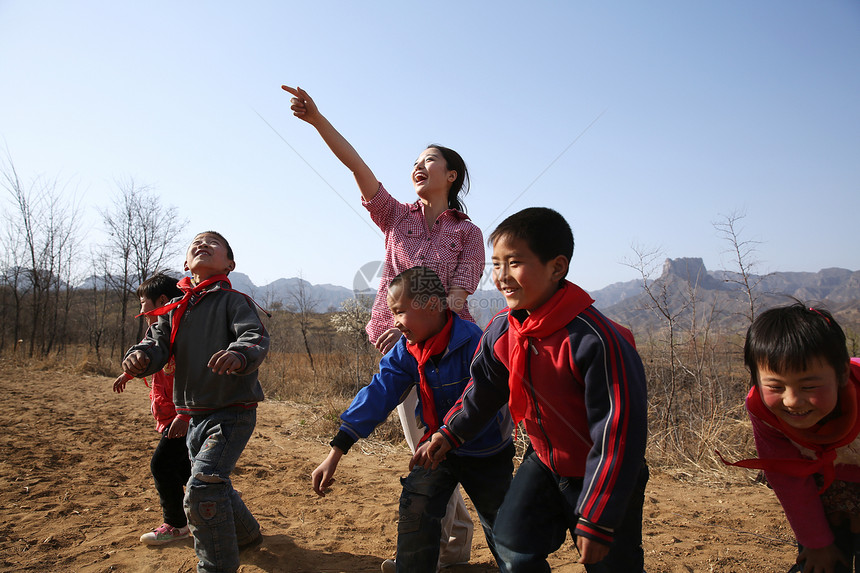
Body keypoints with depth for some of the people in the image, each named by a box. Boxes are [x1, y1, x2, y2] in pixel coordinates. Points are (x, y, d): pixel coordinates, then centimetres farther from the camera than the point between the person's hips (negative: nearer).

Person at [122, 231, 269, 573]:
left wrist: (239, 355, -45)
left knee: (202, 488, -19)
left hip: (232, 413, -7)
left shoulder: (233, 301, -7)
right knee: (214, 485, 22)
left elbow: (257, 338, -23)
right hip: (195, 416, 7)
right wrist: (140, 357, -23)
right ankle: (246, 533, 48)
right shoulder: (175, 311, 12)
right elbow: (157, 343, 1)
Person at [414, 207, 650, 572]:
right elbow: (484, 389, 11)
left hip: (605, 478, -5)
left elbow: (620, 431, -26)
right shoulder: (501, 331, -10)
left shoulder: (594, 339, -31)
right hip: (544, 461, 5)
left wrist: (597, 521, -22)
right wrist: (450, 433, 6)